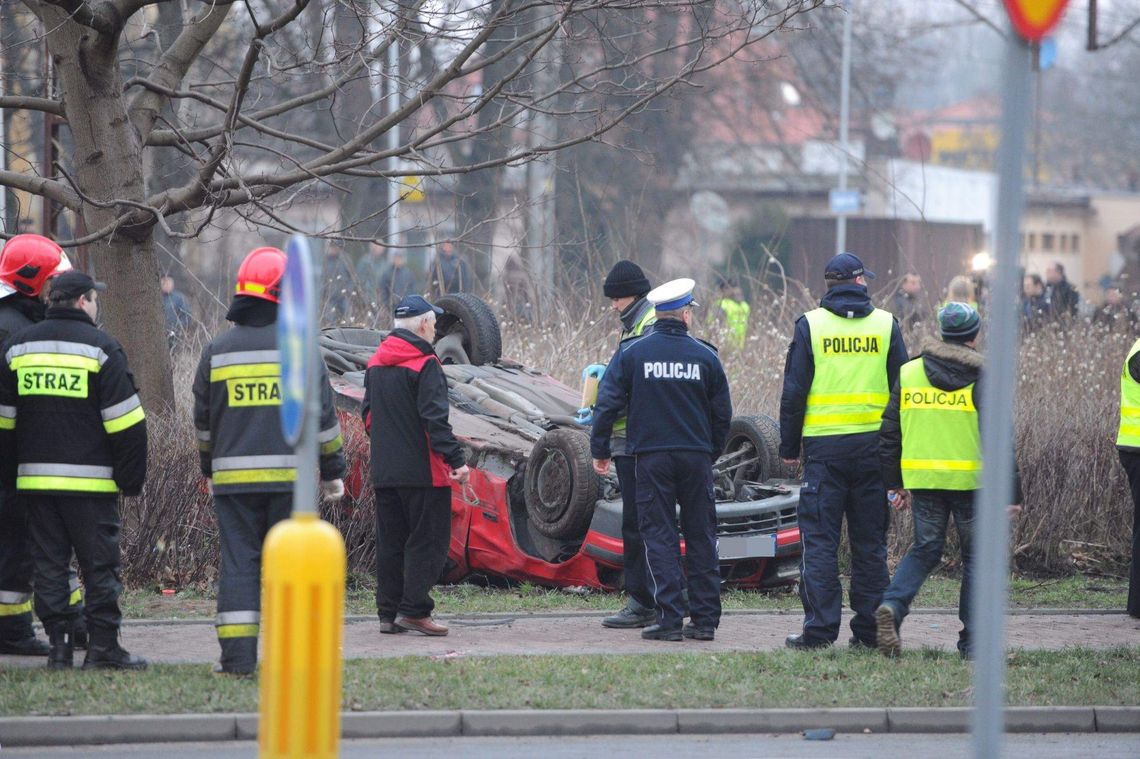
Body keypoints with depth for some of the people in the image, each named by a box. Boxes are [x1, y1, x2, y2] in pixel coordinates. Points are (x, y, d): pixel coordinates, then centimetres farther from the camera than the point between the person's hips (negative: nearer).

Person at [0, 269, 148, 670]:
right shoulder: (101, 347, -5)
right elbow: (125, 421, -7)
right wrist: (132, 477, -1)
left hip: (35, 478, 4)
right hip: (90, 479, -4)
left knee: (49, 563, 7)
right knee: (99, 563, 0)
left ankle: (58, 646, 5)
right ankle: (102, 647, -3)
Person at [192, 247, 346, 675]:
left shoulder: (218, 351, 4)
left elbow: (202, 422, 12)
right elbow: (324, 418, 3)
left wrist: (209, 470, 24)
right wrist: (332, 472, 12)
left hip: (233, 476, 1)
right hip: (290, 475, -1)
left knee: (238, 560, 1)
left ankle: (237, 655, -6)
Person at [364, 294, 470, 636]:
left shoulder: (375, 364, 12)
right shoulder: (425, 364, -12)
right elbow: (435, 419, -19)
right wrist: (456, 459, -19)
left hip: (383, 470, 7)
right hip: (422, 471, -7)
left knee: (390, 542, 11)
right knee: (426, 540, -3)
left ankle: (388, 613, 11)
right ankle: (413, 609, -9)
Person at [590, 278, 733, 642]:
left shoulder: (632, 353, -2)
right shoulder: (704, 356, 2)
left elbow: (608, 404, -3)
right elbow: (722, 412, 8)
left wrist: (600, 450, 7)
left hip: (651, 456, -1)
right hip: (696, 457, 1)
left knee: (659, 535, 1)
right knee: (701, 536, 9)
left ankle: (669, 618, -6)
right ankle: (705, 619, 9)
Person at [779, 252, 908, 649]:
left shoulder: (810, 325, -2)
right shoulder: (886, 325, 4)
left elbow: (794, 390, -1)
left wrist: (789, 446, 6)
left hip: (824, 444, -2)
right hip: (873, 445, 2)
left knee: (819, 539, 1)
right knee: (870, 540, 8)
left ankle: (819, 627, -4)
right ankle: (870, 628, 8)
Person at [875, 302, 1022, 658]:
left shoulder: (908, 374, 7)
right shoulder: (983, 378, -6)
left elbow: (889, 434, 10)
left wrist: (895, 483, 19)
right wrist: (1011, 492, -6)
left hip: (922, 480, 3)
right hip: (971, 481, -3)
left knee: (924, 550, 16)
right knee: (976, 557, 9)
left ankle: (892, 606, -10)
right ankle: (973, 641, 9)